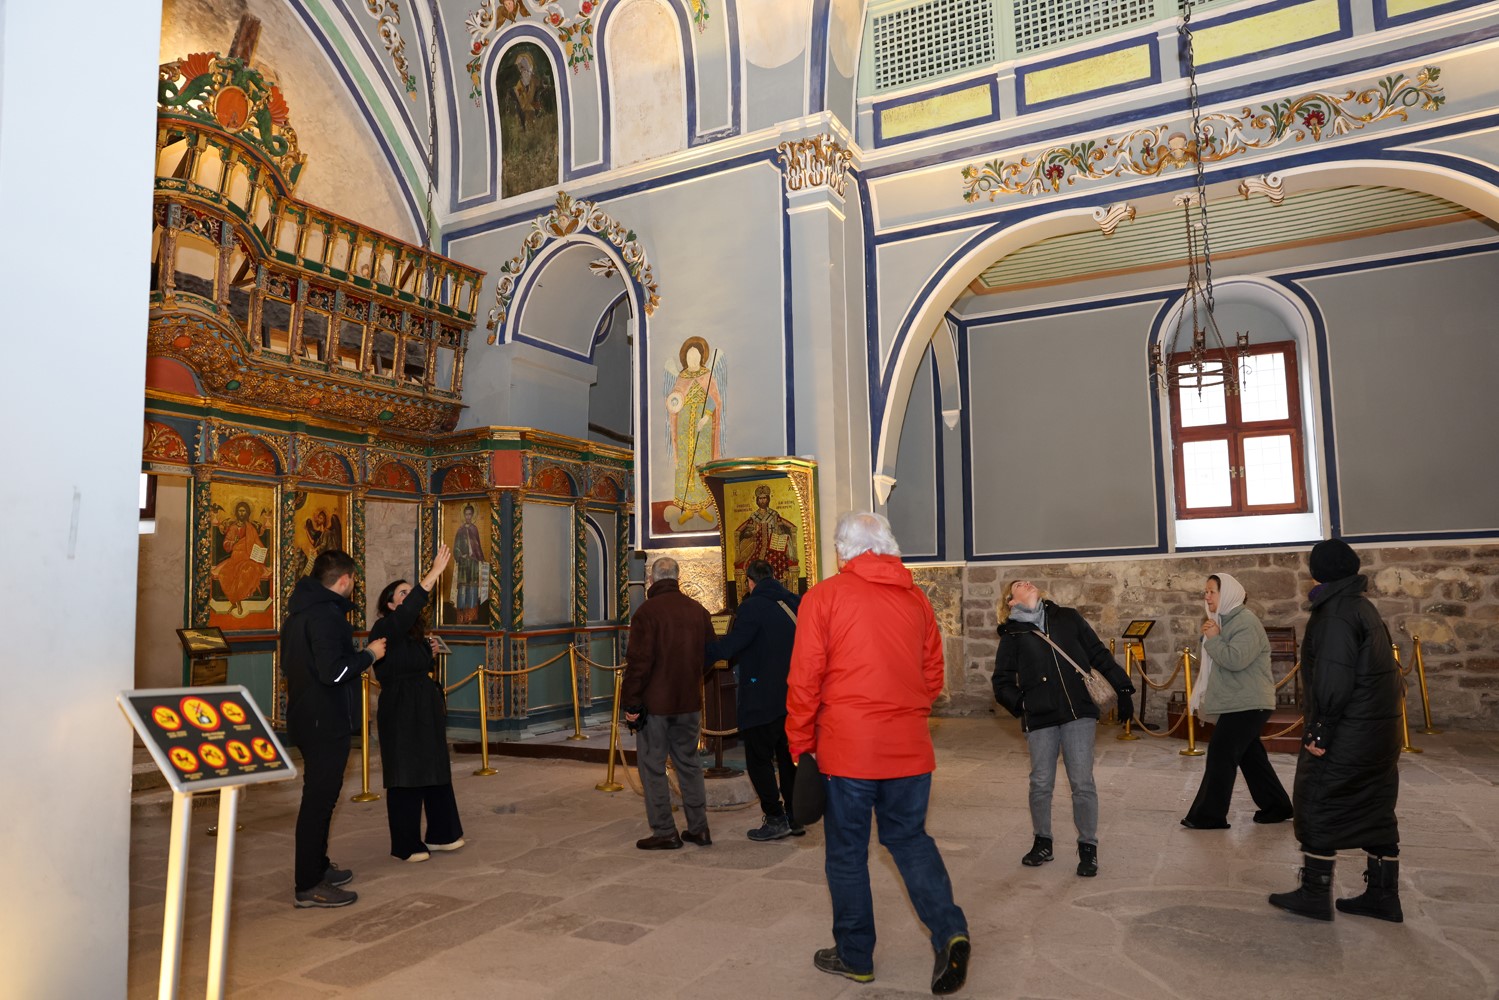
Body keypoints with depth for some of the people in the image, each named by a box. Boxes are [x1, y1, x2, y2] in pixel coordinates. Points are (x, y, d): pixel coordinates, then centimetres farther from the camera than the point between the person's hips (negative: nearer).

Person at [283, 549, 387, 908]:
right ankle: (309, 887, 3)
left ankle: (318, 868, 32)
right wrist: (368, 654, -12)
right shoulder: (326, 614, -20)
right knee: (320, 797, -4)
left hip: (306, 716, 11)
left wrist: (356, 653, 21)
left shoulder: (299, 612, 13)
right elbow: (333, 671, -27)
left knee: (319, 795, 20)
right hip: (326, 721, -11)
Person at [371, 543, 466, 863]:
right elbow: (410, 608, -31)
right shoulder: (385, 629, -11)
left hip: (427, 709, 8)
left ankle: (440, 834, 22)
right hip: (401, 711, -8)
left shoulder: (415, 633, 14)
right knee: (405, 777, -2)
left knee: (436, 771, 11)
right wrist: (435, 572, -36)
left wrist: (430, 651, 5)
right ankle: (406, 845, 9)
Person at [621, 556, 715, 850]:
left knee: (652, 766, 5)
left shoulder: (647, 612, -14)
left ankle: (665, 832, 8)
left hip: (655, 703, -6)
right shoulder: (699, 611, 3)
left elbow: (638, 662, -17)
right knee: (689, 763, 16)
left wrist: (631, 703, -10)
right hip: (689, 703, 6)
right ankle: (698, 828, 20)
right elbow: (710, 657, 11)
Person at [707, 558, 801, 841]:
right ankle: (794, 817, 22)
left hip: (762, 698, -7)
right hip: (793, 698, 7)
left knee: (759, 759, 3)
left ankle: (775, 820, 4)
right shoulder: (795, 603, 7)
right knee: (788, 757, 17)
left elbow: (730, 645, -20)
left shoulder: (753, 606, -14)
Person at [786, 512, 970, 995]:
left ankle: (854, 955, 21)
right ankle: (949, 929, 2)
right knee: (910, 837, 18)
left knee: (847, 850, 10)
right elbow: (933, 675, 11)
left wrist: (801, 744, 2)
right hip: (909, 747, 4)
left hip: (847, 748, -4)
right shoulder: (916, 598, 6)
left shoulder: (824, 596, -7)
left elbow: (804, 680, -8)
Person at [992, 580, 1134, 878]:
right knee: (1041, 784, 5)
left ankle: (1088, 848, 14)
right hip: (1040, 719, 0)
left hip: (1078, 712, 0)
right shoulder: (1012, 635, 7)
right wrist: (1021, 705, -8)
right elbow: (1002, 683, 8)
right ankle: (1042, 843, 25)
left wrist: (1123, 689, 6)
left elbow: (1099, 654, 11)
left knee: (1082, 783, -2)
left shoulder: (1067, 618, 10)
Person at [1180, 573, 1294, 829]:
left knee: (1220, 754, -10)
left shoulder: (1246, 622, -16)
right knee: (1250, 756, 15)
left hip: (1248, 704, -10)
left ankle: (1209, 815, -6)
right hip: (1237, 703, 10)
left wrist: (1213, 638, -17)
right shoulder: (1225, 620, 16)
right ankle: (1275, 806, 26)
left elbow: (1235, 660, -27)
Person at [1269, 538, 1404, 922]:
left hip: (1347, 733, -9)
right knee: (1376, 810, 14)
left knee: (1318, 808, 0)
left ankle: (1315, 895, 6)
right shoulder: (1363, 607, 13)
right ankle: (1383, 895, 21)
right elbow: (1379, 671, 16)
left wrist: (1319, 731, -17)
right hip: (1381, 729, 9)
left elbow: (1333, 682, -23)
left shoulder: (1336, 613, -17)